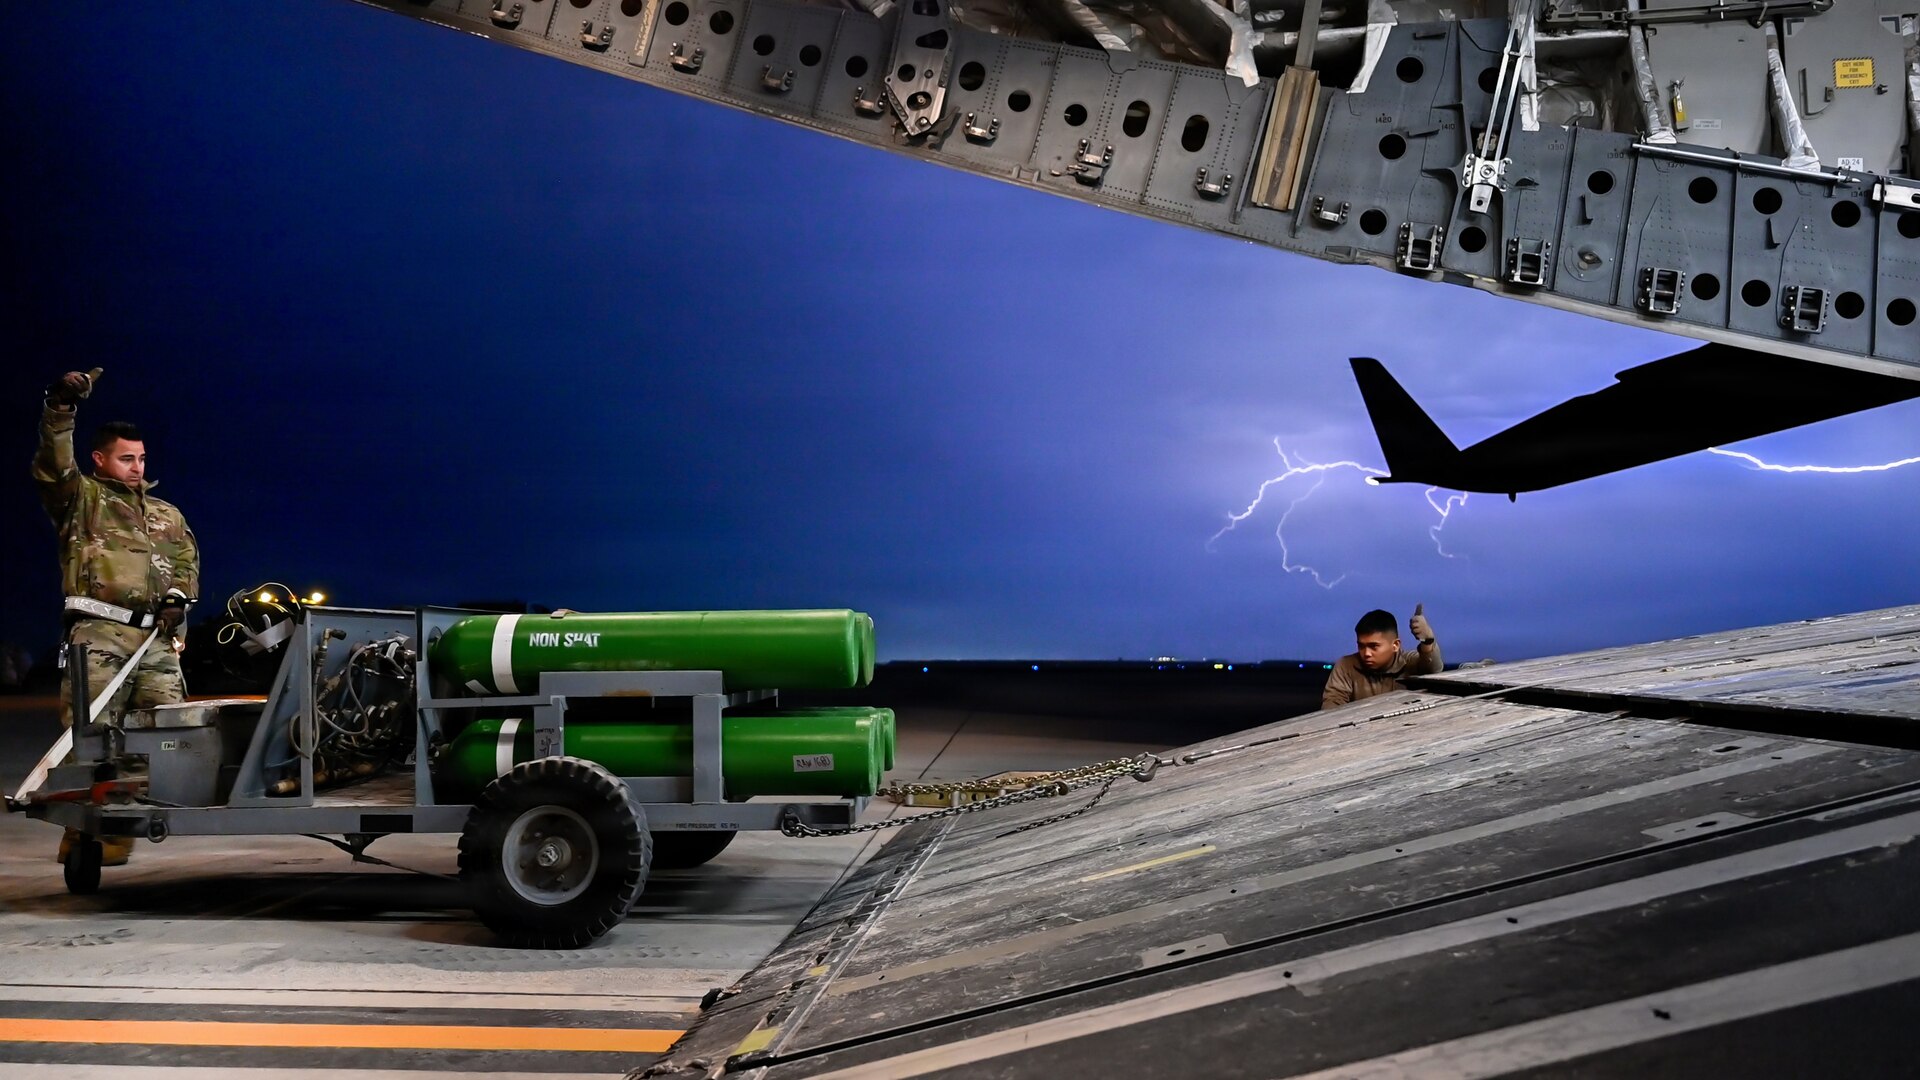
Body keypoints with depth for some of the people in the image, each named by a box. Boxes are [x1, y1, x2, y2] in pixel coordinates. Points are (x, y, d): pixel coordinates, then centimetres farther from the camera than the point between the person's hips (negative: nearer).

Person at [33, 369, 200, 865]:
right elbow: (53, 466, -5)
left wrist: (178, 595, 0)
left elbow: (188, 560, 21)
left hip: (158, 638, 5)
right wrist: (60, 409, -19)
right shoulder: (81, 497, 13)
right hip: (100, 634, -4)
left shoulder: (167, 514, 27)